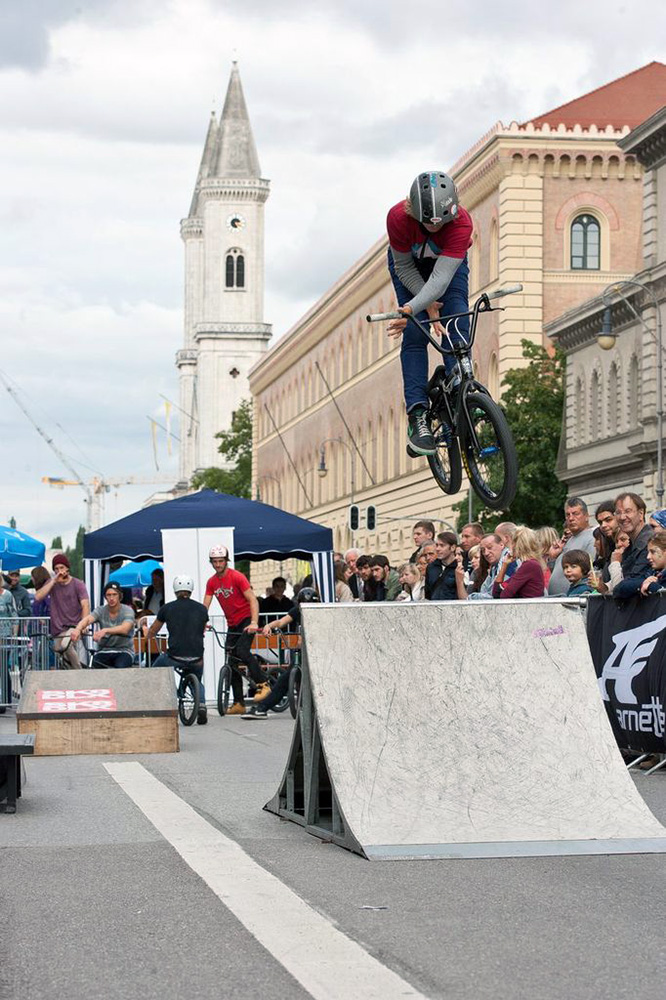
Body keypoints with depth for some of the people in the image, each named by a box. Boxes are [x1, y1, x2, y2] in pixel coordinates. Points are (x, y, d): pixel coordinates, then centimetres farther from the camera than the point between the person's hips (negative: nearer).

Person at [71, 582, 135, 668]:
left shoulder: (127, 611, -9)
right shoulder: (101, 610, -1)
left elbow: (124, 629, -29)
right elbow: (87, 619, -21)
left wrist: (105, 630, -48)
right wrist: (78, 629, -46)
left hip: (124, 651, -3)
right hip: (104, 651, 3)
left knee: (120, 668, -34)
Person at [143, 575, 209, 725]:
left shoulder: (167, 608, 4)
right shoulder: (202, 609, 8)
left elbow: (152, 632, 21)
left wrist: (146, 634, 45)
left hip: (174, 656, -2)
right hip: (196, 658, 2)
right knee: (197, 682, 31)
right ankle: (201, 705, 4)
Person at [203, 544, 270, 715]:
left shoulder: (237, 577, -13)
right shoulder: (212, 582, 4)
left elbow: (253, 600, -17)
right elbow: (205, 606, 2)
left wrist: (254, 623, -30)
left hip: (247, 620, -6)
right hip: (232, 624, 6)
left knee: (242, 650, -29)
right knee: (232, 663, 2)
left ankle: (263, 684, -19)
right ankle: (239, 704, 5)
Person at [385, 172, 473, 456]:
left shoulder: (462, 223, -38)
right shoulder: (398, 217, -36)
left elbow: (441, 277, -44)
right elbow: (404, 268, -20)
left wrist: (412, 309, -55)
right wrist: (427, 303, -29)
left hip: (449, 262, 1)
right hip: (409, 264, -1)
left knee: (457, 326, -20)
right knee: (414, 334, -15)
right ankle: (417, 416, -22)